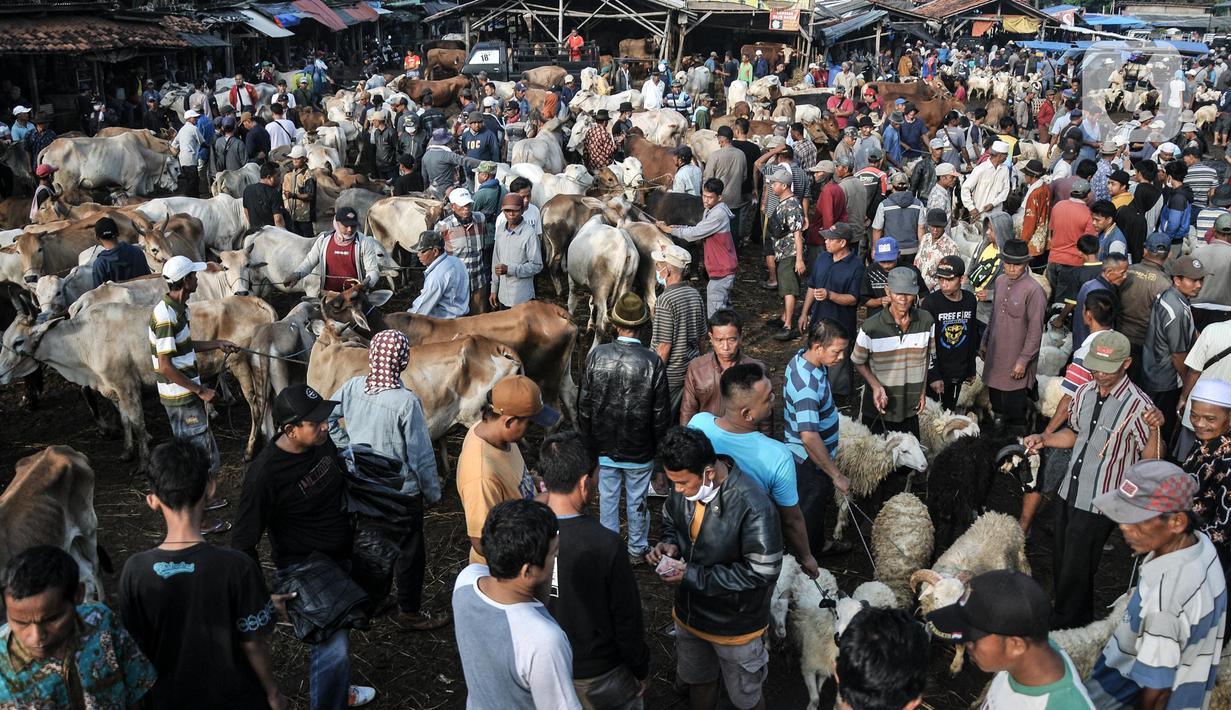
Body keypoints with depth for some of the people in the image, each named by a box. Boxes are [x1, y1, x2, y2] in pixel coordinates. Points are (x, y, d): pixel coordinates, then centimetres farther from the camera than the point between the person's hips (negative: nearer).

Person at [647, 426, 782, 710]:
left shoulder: (753, 508, -34)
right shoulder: (684, 488, -13)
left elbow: (761, 572, -28)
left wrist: (693, 576, -28)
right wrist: (669, 544, -16)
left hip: (734, 625, -5)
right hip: (690, 612, 6)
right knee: (698, 682, 30)